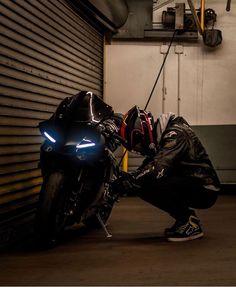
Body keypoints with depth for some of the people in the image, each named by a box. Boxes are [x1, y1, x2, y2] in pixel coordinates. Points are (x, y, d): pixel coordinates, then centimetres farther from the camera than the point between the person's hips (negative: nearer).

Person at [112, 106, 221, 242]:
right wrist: (127, 177, -7)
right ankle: (185, 217, 9)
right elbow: (147, 166, 10)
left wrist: (130, 180, -25)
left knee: (156, 183, -29)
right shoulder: (160, 138, 9)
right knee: (143, 186, -1)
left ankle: (191, 223, -11)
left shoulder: (175, 134, -20)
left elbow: (159, 168, -32)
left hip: (205, 190, -9)